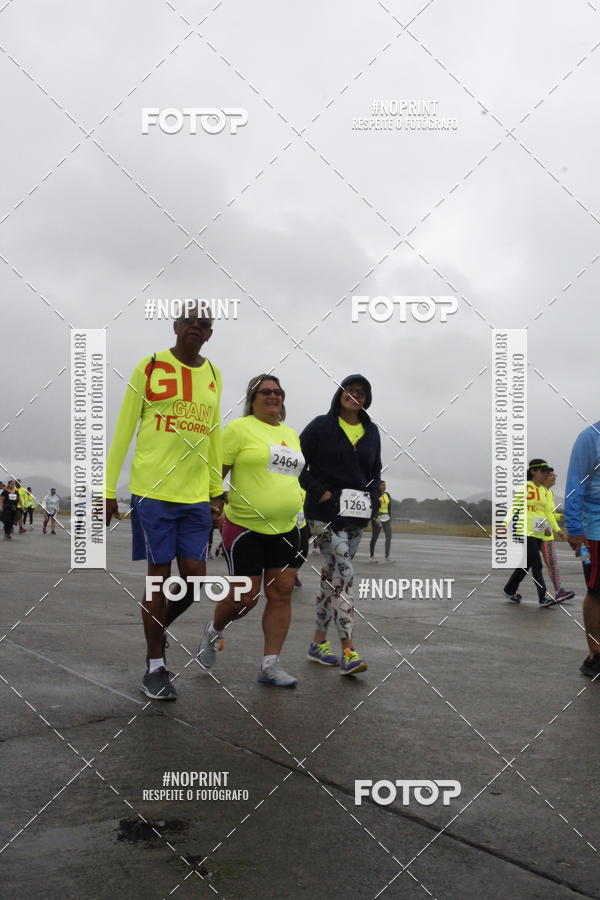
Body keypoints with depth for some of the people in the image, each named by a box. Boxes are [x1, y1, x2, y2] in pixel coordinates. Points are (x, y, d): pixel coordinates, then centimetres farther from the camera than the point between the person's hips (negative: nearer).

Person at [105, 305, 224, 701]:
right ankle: (155, 666, 15)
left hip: (196, 495, 4)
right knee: (159, 575, 1)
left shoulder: (214, 376, 12)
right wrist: (109, 490, -3)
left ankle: (159, 628, 32)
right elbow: (123, 431, -1)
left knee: (194, 577, 3)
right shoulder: (150, 367, -1)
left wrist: (218, 493, 14)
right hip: (153, 490, -4)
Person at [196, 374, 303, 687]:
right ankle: (213, 630, 31)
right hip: (245, 528, -6)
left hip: (285, 528, 6)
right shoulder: (239, 428, -6)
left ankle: (270, 665, 9)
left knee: (281, 593, 1)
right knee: (246, 596, -1)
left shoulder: (291, 434, 14)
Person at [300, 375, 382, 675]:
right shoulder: (321, 426, -1)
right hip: (325, 512, -6)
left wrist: (373, 497, 6)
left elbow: (375, 471, 23)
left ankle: (319, 643, 22)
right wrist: (319, 492, -12)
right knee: (343, 573, -16)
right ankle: (349, 651, -18)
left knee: (332, 576, 12)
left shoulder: (371, 432, 14)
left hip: (356, 515, 6)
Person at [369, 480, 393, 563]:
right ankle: (371, 556, 13)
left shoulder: (387, 495, 13)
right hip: (377, 518, -6)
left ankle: (387, 557, 0)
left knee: (389, 537, -4)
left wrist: (389, 517, 16)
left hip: (386, 518, 6)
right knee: (374, 537, 2)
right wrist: (375, 518, -20)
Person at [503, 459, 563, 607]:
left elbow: (548, 512, 17)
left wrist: (557, 529, 9)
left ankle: (509, 590, 28)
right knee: (537, 565, -10)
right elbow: (516, 509, -10)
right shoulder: (525, 487, -8)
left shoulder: (544, 491, 14)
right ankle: (544, 598, -9)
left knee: (526, 564, 13)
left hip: (538, 534, 8)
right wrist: (514, 530, -16)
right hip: (526, 532, -8)